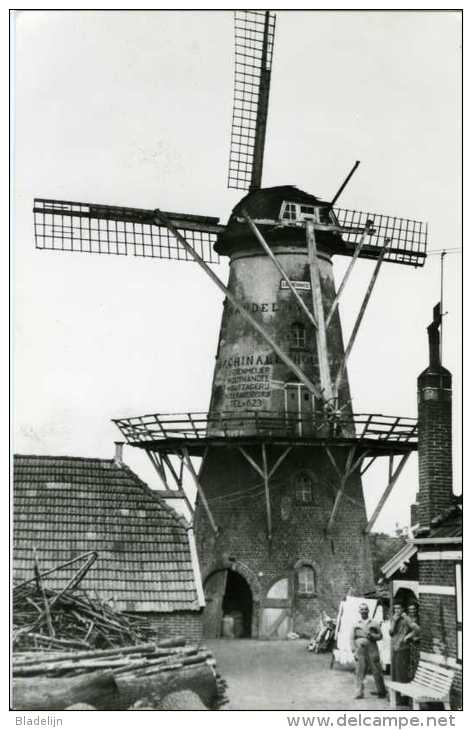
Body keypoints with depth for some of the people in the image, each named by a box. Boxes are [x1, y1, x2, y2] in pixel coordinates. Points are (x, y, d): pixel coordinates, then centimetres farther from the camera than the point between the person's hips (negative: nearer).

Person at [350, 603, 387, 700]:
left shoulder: (374, 623, 12)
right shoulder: (356, 624, 12)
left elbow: (380, 636, 10)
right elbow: (352, 639, 9)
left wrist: (372, 636, -9)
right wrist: (354, 651, -2)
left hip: (372, 650, 0)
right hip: (360, 651, 0)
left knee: (376, 671, 0)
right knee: (360, 672, -5)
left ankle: (382, 691, 12)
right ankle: (360, 692, -2)